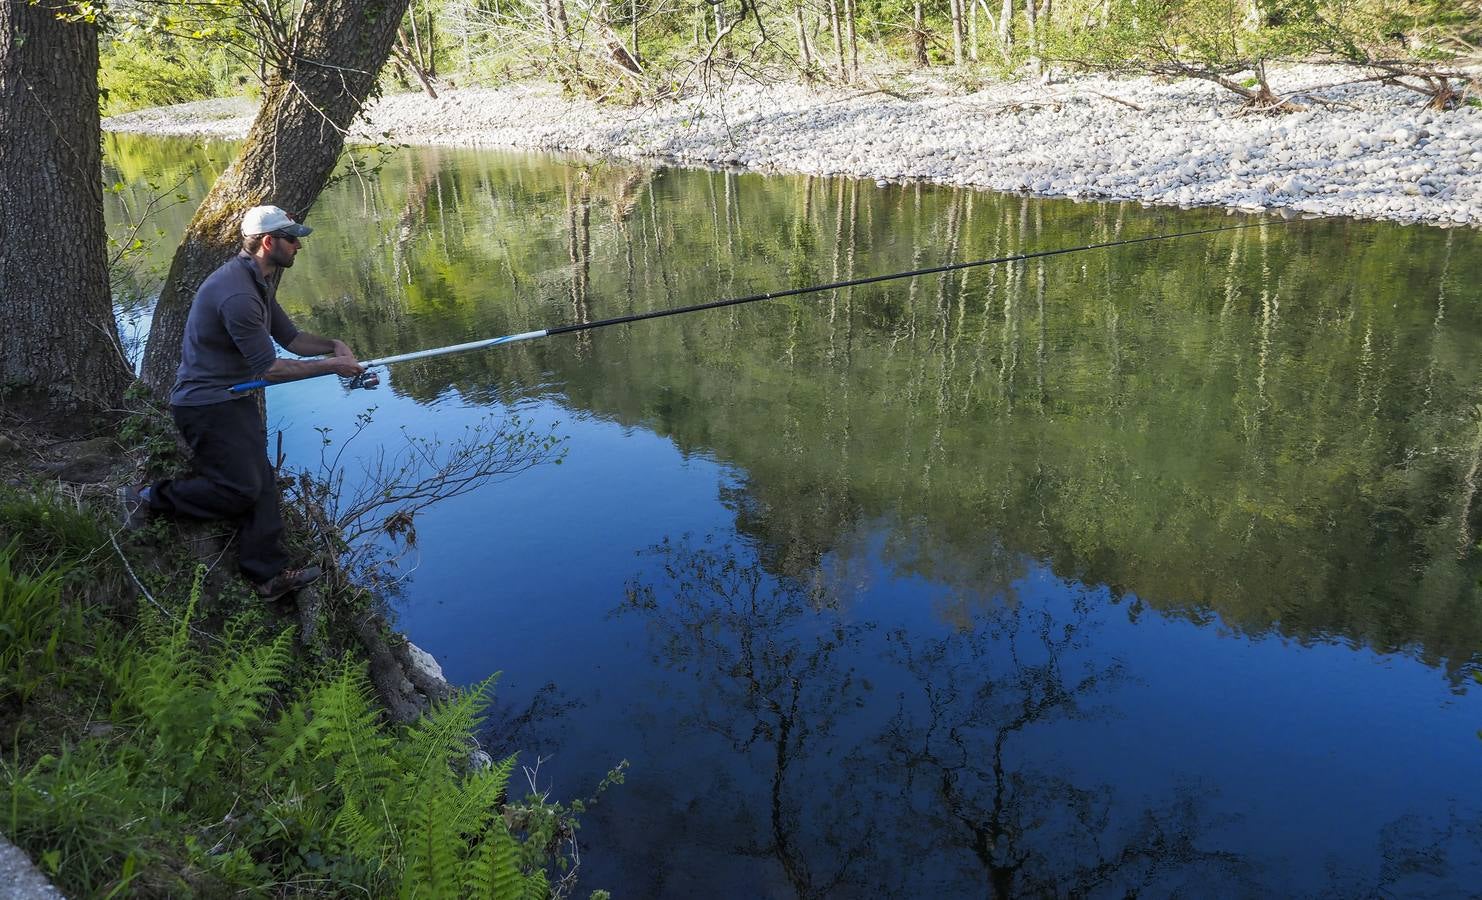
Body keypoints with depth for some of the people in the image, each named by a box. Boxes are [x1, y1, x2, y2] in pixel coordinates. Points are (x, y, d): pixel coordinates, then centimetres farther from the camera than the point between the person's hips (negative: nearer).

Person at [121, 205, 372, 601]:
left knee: (260, 482, 6)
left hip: (235, 398, 10)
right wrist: (330, 366, -19)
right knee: (241, 489, -9)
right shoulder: (236, 293, -25)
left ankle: (269, 574, 10)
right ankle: (149, 498, 10)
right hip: (206, 404, -10)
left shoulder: (259, 282, 9)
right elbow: (268, 368, -23)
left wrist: (331, 344, -3)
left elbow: (290, 337, 16)